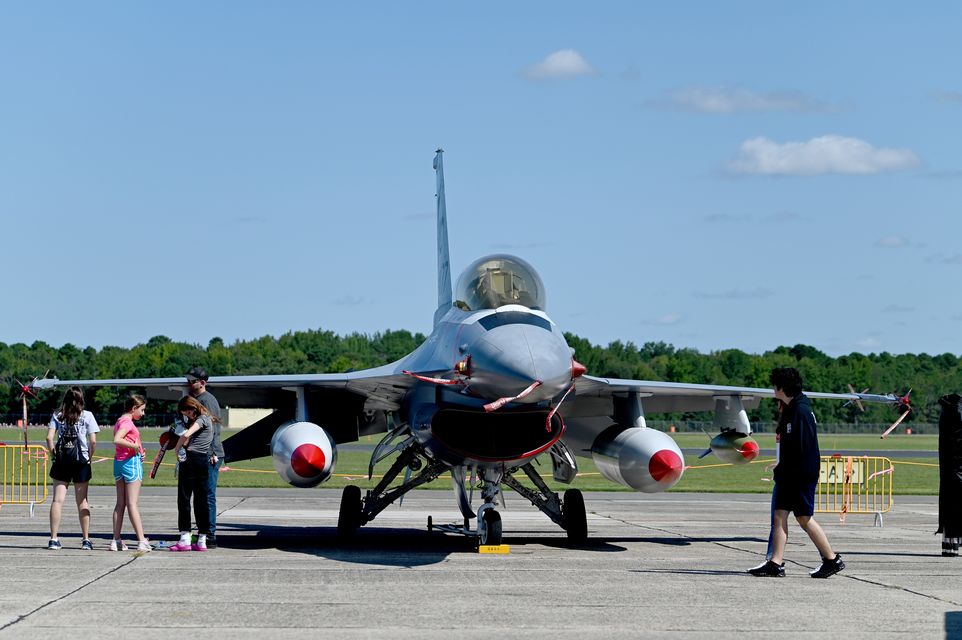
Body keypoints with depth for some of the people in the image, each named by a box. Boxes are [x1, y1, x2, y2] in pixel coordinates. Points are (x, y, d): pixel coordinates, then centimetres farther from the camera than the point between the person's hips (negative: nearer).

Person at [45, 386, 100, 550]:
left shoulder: (57, 416, 5)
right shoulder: (87, 416, 0)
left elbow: (49, 437, -5)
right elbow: (93, 441, -6)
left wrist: (53, 454, 6)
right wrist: (90, 457, 7)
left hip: (61, 461, 1)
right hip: (81, 461, -1)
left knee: (58, 500, 1)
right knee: (82, 500, 7)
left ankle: (54, 539, -5)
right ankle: (86, 540, 10)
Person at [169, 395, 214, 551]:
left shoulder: (201, 419, -8)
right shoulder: (206, 419, 20)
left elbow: (186, 435, -22)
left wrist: (176, 450, -10)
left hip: (191, 459, -9)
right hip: (203, 461, 9)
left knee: (184, 499, -4)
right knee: (201, 500, 7)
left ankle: (185, 540, -7)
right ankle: (202, 541, 7)